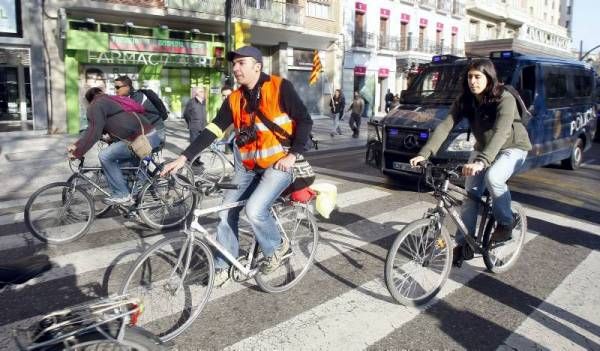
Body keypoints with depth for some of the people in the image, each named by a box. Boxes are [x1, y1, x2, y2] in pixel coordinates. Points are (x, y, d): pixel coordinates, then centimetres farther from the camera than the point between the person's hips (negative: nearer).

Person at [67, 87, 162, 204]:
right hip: (153, 136, 9)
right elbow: (96, 130, 28)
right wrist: (76, 145, 26)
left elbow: (93, 133, -9)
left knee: (105, 156, -3)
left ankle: (121, 195, 3)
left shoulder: (96, 106, -2)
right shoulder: (111, 101, 26)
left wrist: (77, 153, -1)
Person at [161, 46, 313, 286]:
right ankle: (223, 267, 18)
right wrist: (183, 158, -11)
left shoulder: (280, 87, -10)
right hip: (248, 166, 6)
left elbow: (304, 120, -8)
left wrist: (293, 154, -16)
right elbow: (212, 131, -2)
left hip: (279, 164, -6)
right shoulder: (234, 99, 4)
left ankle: (276, 247, 8)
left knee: (254, 211, -23)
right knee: (226, 212, 1)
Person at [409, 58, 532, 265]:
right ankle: (462, 243, 3)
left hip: (513, 148, -5)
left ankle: (505, 224, -7)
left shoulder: (505, 100, -26)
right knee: (470, 192, -6)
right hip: (484, 148, 5)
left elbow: (500, 133, -41)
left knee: (493, 177, -32)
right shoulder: (465, 101, -11)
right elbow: (445, 126, -21)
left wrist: (481, 161, -57)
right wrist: (424, 153, -35)